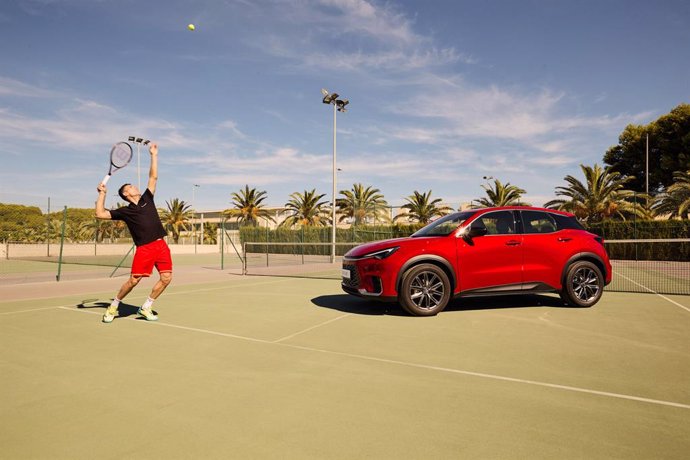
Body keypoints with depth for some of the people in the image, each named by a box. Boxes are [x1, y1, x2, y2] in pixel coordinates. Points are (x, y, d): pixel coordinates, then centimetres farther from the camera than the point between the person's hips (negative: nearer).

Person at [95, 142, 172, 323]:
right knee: (133, 280, -5)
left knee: (166, 278, -2)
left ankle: (146, 307, 14)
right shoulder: (125, 211, 8)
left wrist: (154, 155, 18)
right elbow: (100, 214, 3)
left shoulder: (147, 199, 17)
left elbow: (153, 177, 19)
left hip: (161, 245, 4)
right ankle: (113, 307, 20)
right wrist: (102, 194, 2)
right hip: (144, 248, -4)